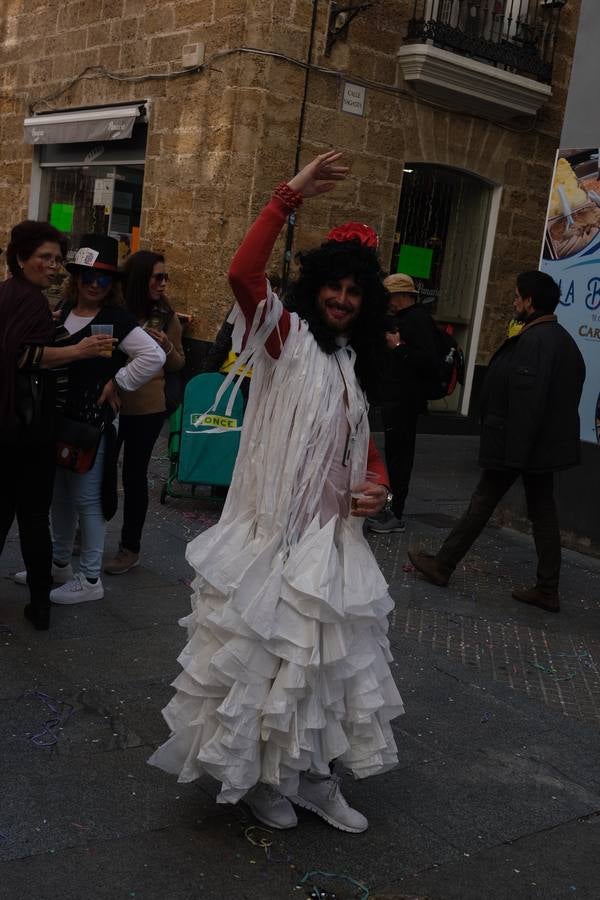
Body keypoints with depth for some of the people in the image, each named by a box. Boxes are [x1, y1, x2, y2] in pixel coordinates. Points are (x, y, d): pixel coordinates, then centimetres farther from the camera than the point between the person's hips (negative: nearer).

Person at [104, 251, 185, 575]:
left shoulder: (166, 316, -3)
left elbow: (178, 364, 5)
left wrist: (166, 346, -14)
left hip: (146, 409, -1)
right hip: (109, 403, 1)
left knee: (134, 474, 8)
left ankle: (130, 547, 21)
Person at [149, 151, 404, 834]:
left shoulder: (351, 365, 13)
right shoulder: (286, 337, -7)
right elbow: (243, 274, -27)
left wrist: (378, 485, 0)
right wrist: (290, 196, -26)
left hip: (332, 539, 7)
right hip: (274, 534, -7)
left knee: (325, 656, 16)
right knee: (262, 651, 5)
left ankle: (311, 775, 34)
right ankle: (254, 776, 28)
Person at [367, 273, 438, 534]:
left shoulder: (419, 320, -13)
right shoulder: (399, 319, 17)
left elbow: (429, 362, -22)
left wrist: (399, 347, -21)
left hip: (405, 400, -10)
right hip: (392, 397, 10)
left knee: (398, 456, -7)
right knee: (395, 454, 14)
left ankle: (395, 515, -3)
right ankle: (390, 507, 22)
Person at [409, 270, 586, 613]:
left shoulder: (534, 340, -20)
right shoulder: (564, 339, 12)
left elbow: (525, 401, -26)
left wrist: (514, 452, -25)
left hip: (517, 442, -9)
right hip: (546, 443, 9)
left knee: (482, 504, 2)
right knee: (543, 511, 9)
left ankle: (442, 565, 14)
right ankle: (548, 590, 12)